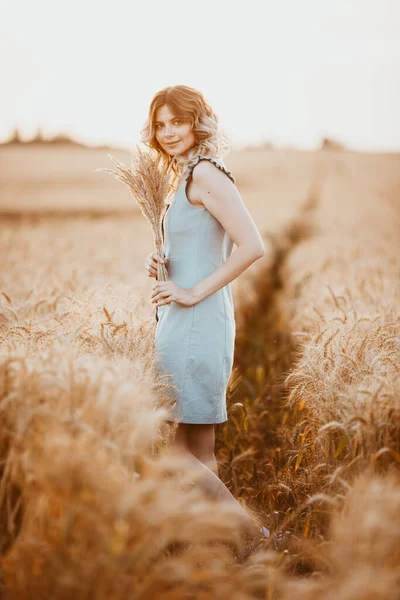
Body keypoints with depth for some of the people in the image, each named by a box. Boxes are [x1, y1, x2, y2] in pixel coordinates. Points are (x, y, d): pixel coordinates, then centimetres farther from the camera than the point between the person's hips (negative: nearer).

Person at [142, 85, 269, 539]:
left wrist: (192, 292, -17)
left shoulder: (205, 173, -11)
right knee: (198, 455, 12)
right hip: (183, 326, 10)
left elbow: (252, 247, -21)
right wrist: (161, 266, 7)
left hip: (196, 325, -10)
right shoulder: (184, 176, 18)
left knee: (178, 452, -7)